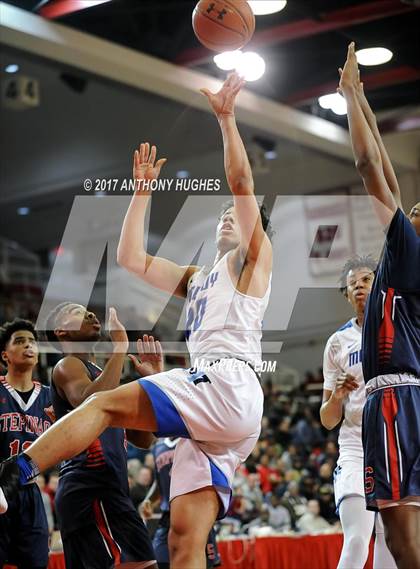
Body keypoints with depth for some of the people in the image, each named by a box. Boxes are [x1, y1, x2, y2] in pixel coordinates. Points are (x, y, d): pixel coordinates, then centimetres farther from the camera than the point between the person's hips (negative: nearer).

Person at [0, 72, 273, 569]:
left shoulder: (254, 259, 15)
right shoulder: (196, 279, 35)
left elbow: (241, 182, 1)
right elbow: (130, 259, 32)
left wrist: (225, 117, 0)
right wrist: (143, 191, 34)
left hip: (227, 384, -8)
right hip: (209, 404, 8)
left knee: (105, 404, -17)